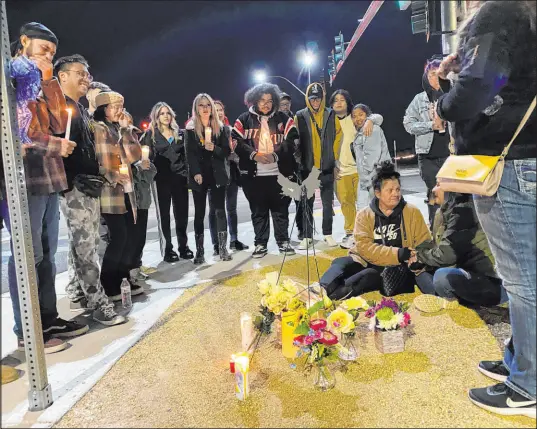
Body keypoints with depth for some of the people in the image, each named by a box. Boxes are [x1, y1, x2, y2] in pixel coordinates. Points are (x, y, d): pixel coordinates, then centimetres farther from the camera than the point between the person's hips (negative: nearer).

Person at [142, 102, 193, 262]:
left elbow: (186, 155, 13)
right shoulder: (150, 134, 5)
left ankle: (183, 246, 16)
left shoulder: (179, 133, 13)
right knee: (164, 214, 2)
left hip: (180, 177, 3)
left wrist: (188, 174, 3)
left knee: (182, 213, 5)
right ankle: (168, 249, 9)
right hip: (162, 179, -2)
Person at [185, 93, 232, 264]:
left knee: (220, 211, -2)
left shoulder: (221, 128, 9)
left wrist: (214, 148, -16)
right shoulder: (190, 129, 5)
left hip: (217, 175, 1)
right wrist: (196, 173, -16)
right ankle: (199, 252, 6)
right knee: (199, 213, 2)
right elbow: (189, 153, -3)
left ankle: (223, 248, 3)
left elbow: (227, 151, 5)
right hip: (199, 175, -1)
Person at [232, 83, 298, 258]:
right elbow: (236, 142, -2)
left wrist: (275, 154, -15)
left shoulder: (283, 118, 7)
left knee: (280, 209, 7)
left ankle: (283, 241, 19)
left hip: (279, 172, 0)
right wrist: (254, 155, -15)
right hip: (253, 174, 0)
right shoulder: (244, 119, 6)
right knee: (258, 210, 8)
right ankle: (260, 243, 18)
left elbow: (292, 140, -1)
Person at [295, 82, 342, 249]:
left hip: (327, 167, 1)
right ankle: (306, 236, 14)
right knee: (307, 203, 5)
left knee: (328, 202, 8)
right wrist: (299, 160, 0)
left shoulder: (332, 115, 4)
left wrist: (333, 157, 5)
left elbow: (338, 137, 9)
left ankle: (328, 234, 19)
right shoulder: (299, 116, 0)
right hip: (307, 167, -1)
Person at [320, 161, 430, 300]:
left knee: (371, 274, -35)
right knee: (341, 263, -28)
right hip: (367, 262, 2)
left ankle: (335, 293, -52)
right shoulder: (364, 215, 4)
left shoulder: (412, 212, 6)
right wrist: (397, 254, -20)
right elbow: (365, 247, -9)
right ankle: (323, 289, -55)